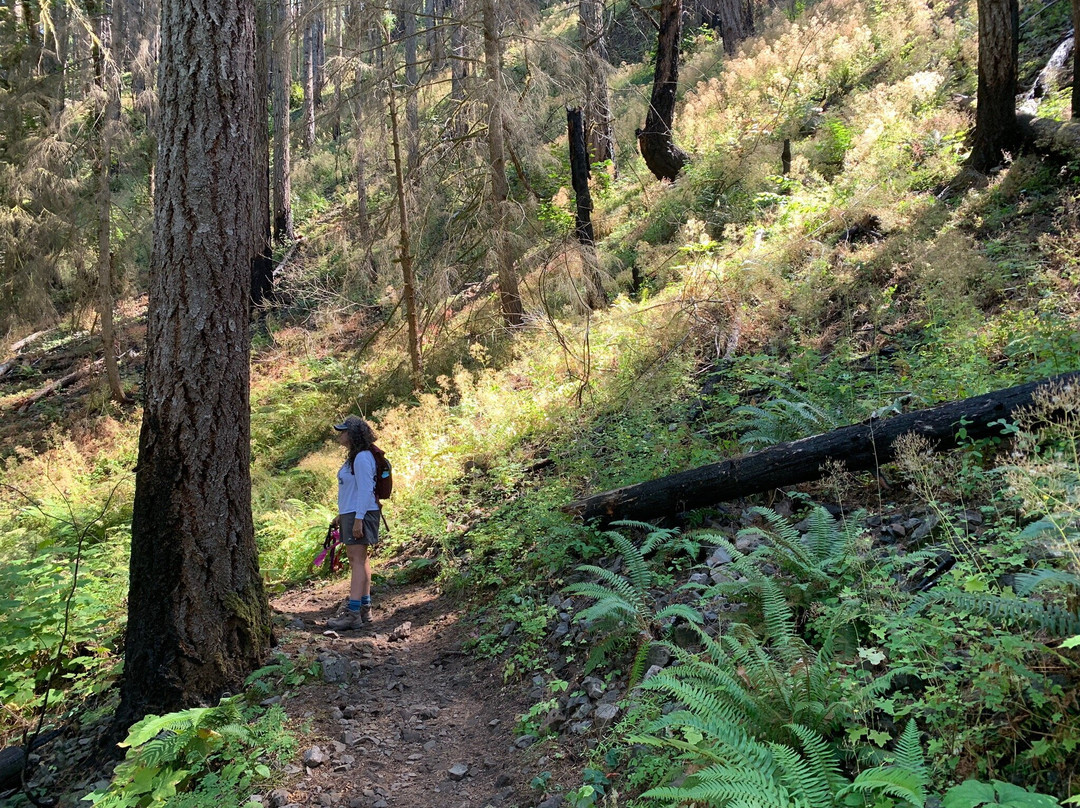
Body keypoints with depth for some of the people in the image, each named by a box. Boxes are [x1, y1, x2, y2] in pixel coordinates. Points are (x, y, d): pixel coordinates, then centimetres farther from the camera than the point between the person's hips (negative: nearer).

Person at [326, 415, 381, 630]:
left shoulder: (362, 458, -16)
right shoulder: (353, 457, 16)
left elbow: (365, 490, -21)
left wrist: (358, 519, -23)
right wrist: (342, 515, 22)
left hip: (360, 515, -10)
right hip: (351, 514, 10)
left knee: (358, 560, -11)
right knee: (358, 559, 13)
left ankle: (353, 613, -12)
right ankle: (364, 609, 20)